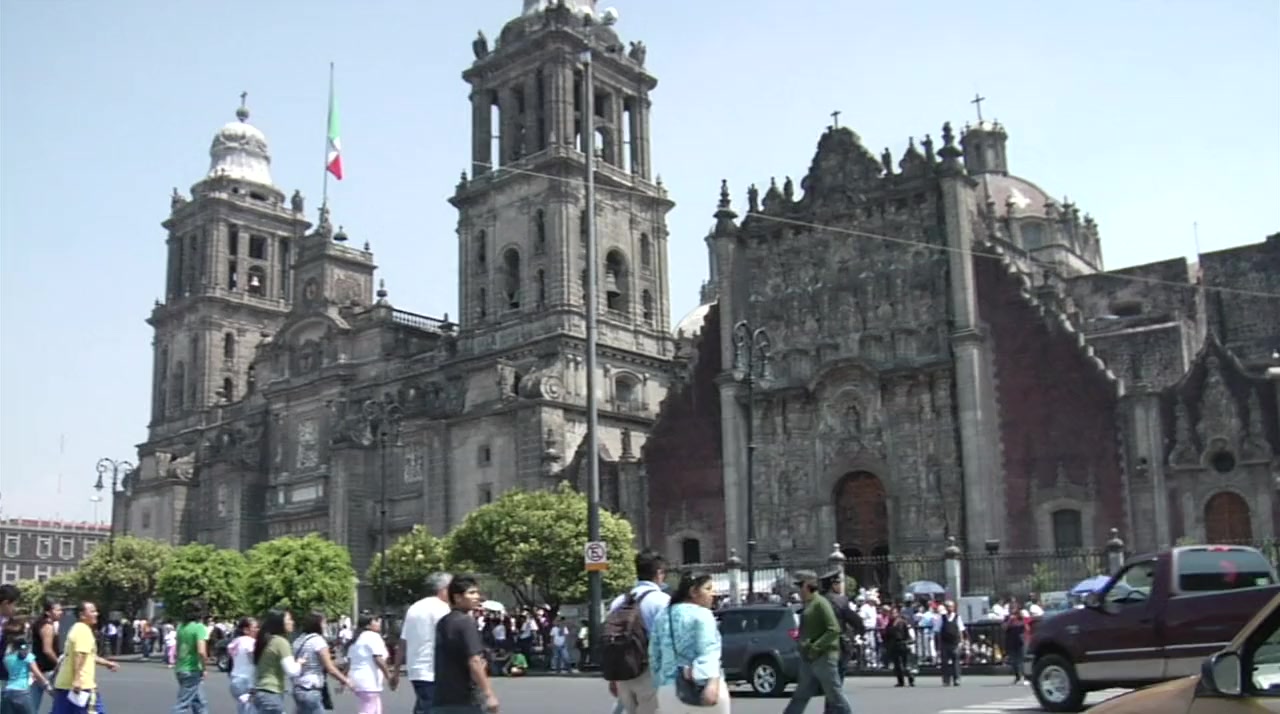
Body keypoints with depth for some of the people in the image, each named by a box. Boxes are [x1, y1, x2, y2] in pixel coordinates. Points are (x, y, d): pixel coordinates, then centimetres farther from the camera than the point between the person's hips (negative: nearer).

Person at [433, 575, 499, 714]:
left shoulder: (442, 623, 13)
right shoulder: (466, 622, -13)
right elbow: (474, 662, -22)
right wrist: (489, 694, -23)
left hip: (441, 700, 8)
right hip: (466, 699, -8)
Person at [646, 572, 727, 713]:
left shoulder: (662, 615, 15)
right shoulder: (702, 615, -5)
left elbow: (654, 655, 16)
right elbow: (709, 652, -18)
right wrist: (712, 683, -29)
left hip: (670, 689, 5)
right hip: (702, 687, -5)